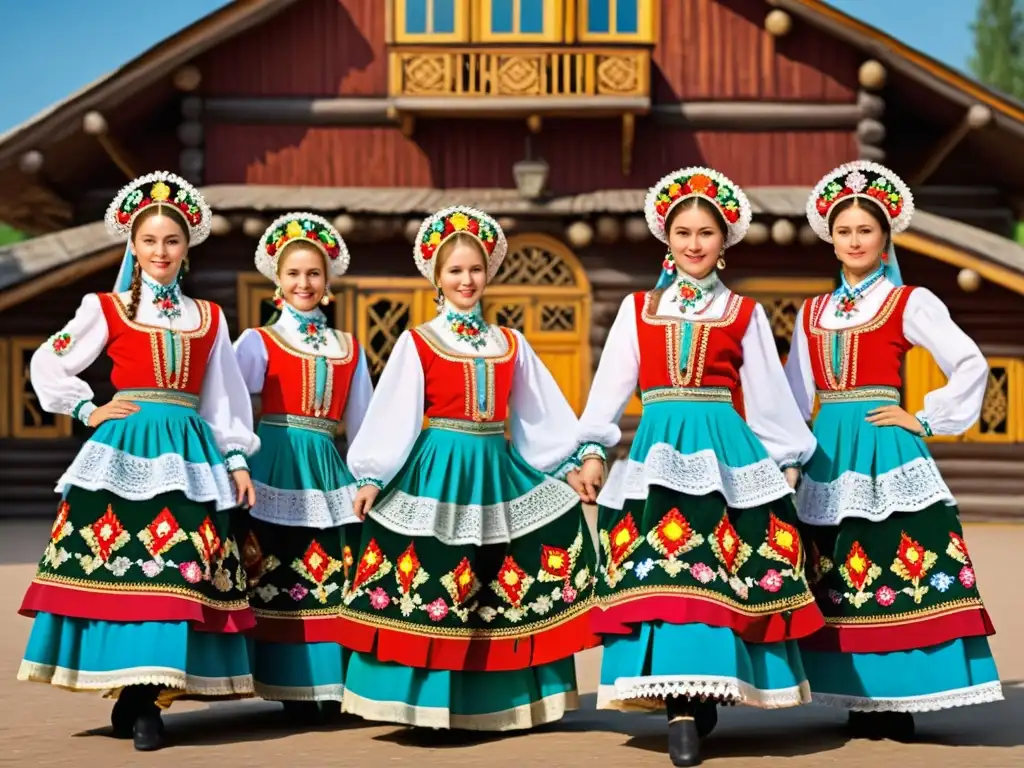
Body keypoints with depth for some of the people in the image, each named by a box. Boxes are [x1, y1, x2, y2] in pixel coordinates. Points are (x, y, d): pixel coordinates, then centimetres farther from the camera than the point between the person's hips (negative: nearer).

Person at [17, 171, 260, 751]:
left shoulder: (209, 319, 14)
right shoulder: (107, 309, 7)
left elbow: (225, 396, 15)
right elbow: (48, 365, 9)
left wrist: (237, 460, 8)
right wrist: (88, 411, 0)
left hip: (189, 453, 2)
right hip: (125, 449, -2)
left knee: (181, 568, -6)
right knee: (124, 561, -11)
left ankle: (143, 697, -2)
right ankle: (137, 696, -6)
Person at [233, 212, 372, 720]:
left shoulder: (349, 350, 15)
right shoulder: (258, 342, 4)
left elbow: (362, 423, 17)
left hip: (327, 471, 4)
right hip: (276, 467, -4)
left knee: (333, 578, 1)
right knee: (280, 577, -6)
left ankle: (326, 683, 9)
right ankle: (291, 687, 0)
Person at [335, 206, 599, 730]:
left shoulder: (511, 344, 11)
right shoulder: (417, 343, 1)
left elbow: (541, 413, 14)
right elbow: (393, 413, -3)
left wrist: (570, 463, 10)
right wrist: (371, 477, -8)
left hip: (497, 472, 4)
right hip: (438, 471, -4)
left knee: (504, 592, 3)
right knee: (429, 582, -8)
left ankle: (497, 698, 11)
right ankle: (428, 700, -1)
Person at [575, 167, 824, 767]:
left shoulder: (745, 313, 10)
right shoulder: (638, 309, 12)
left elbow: (769, 392, 11)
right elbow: (612, 383, 10)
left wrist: (788, 461, 8)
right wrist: (594, 450, 4)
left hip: (727, 448, 0)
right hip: (660, 447, 0)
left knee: (720, 568, -7)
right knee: (662, 569, -11)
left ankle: (703, 692, 4)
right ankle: (682, 707, -12)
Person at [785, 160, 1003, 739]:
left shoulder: (909, 303, 0)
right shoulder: (813, 313, 14)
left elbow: (971, 365, -7)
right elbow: (794, 395, 14)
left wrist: (926, 421, -10)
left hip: (886, 451, -5)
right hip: (830, 454, 5)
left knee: (897, 568, -9)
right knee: (840, 575, 5)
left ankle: (898, 705, -4)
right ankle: (861, 703, 11)